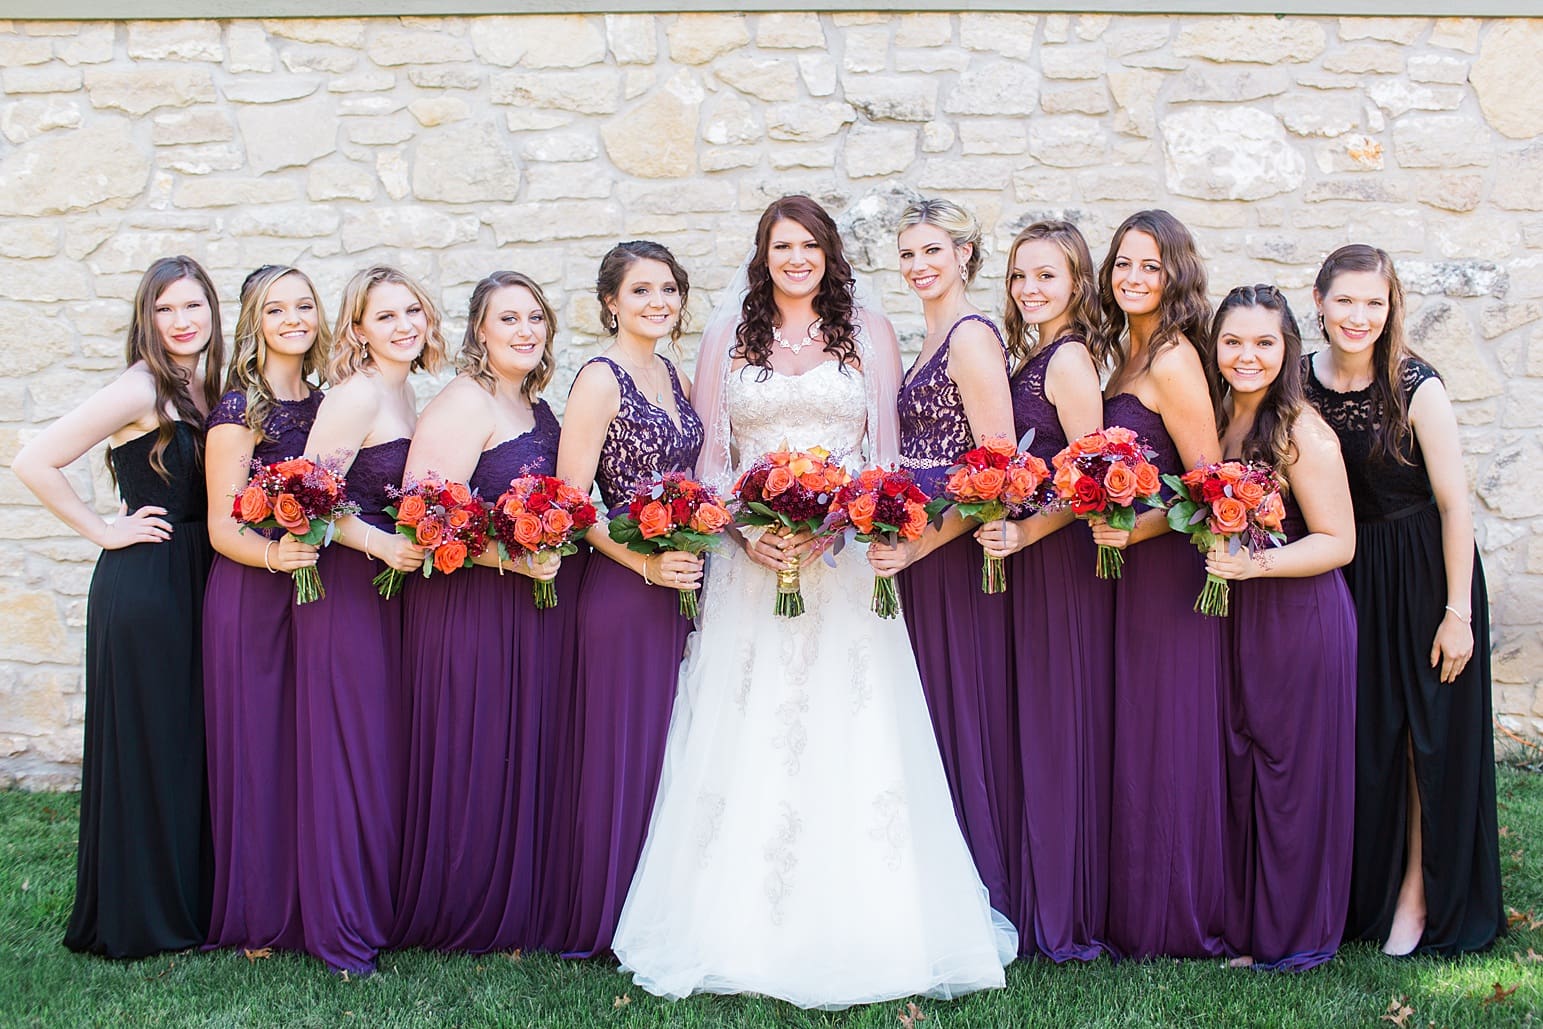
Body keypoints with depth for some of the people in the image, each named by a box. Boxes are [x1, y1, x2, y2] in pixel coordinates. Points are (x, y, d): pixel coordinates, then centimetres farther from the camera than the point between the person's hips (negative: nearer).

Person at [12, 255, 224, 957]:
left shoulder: (205, 387, 10)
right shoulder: (140, 389, -13)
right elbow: (34, 463, -18)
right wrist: (104, 531, -12)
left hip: (197, 581, 7)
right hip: (141, 583, -7)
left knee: (192, 742, 13)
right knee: (145, 745, 1)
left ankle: (189, 904, 24)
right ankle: (135, 919, 15)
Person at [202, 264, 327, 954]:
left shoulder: (322, 404, 12)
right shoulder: (239, 409, -8)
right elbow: (222, 526, -12)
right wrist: (274, 554, -30)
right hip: (251, 596, -6)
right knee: (260, 746, -1)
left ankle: (310, 904, 20)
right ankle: (259, 915, 12)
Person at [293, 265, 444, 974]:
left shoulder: (401, 393, 14)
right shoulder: (357, 394, -13)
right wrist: (381, 543, -25)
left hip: (391, 589, 9)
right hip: (346, 589, -9)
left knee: (389, 746, 13)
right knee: (351, 749, -2)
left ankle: (381, 906, 25)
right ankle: (344, 927, 8)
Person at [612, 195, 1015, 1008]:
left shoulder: (869, 332, 10)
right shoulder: (727, 336, 13)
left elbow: (884, 450, 3)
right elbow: (709, 453, 7)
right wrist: (744, 530, -11)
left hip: (845, 555, -1)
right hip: (751, 559, 1)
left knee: (848, 730, -5)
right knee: (748, 735, -2)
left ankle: (854, 932, 2)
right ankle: (747, 929, 4)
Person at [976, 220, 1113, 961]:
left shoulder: (1068, 359, -12)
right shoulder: (1035, 357, 15)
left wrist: (1024, 532, -24)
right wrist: (1008, 529, 8)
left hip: (1060, 561, -9)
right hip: (1032, 560, 9)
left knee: (1057, 725, -2)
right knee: (1040, 726, 12)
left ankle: (1066, 917, 7)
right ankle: (1043, 905, 21)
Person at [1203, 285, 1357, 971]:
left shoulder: (1302, 433, -16)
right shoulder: (1219, 418, 6)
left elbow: (1338, 542, -15)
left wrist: (1256, 564, -26)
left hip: (1300, 617, -7)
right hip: (1236, 613, 7)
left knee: (1290, 769, 3)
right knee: (1239, 766, 12)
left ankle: (1291, 934, 19)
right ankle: (1244, 919, 26)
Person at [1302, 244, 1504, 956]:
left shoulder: (1417, 389, -15)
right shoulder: (1300, 383, -3)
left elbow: (1454, 503, -13)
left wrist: (1459, 611, -13)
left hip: (1421, 578, -4)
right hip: (1339, 577, 4)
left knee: (1423, 734, 5)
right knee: (1348, 735, 10)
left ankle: (1418, 894, 19)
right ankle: (1354, 892, 26)